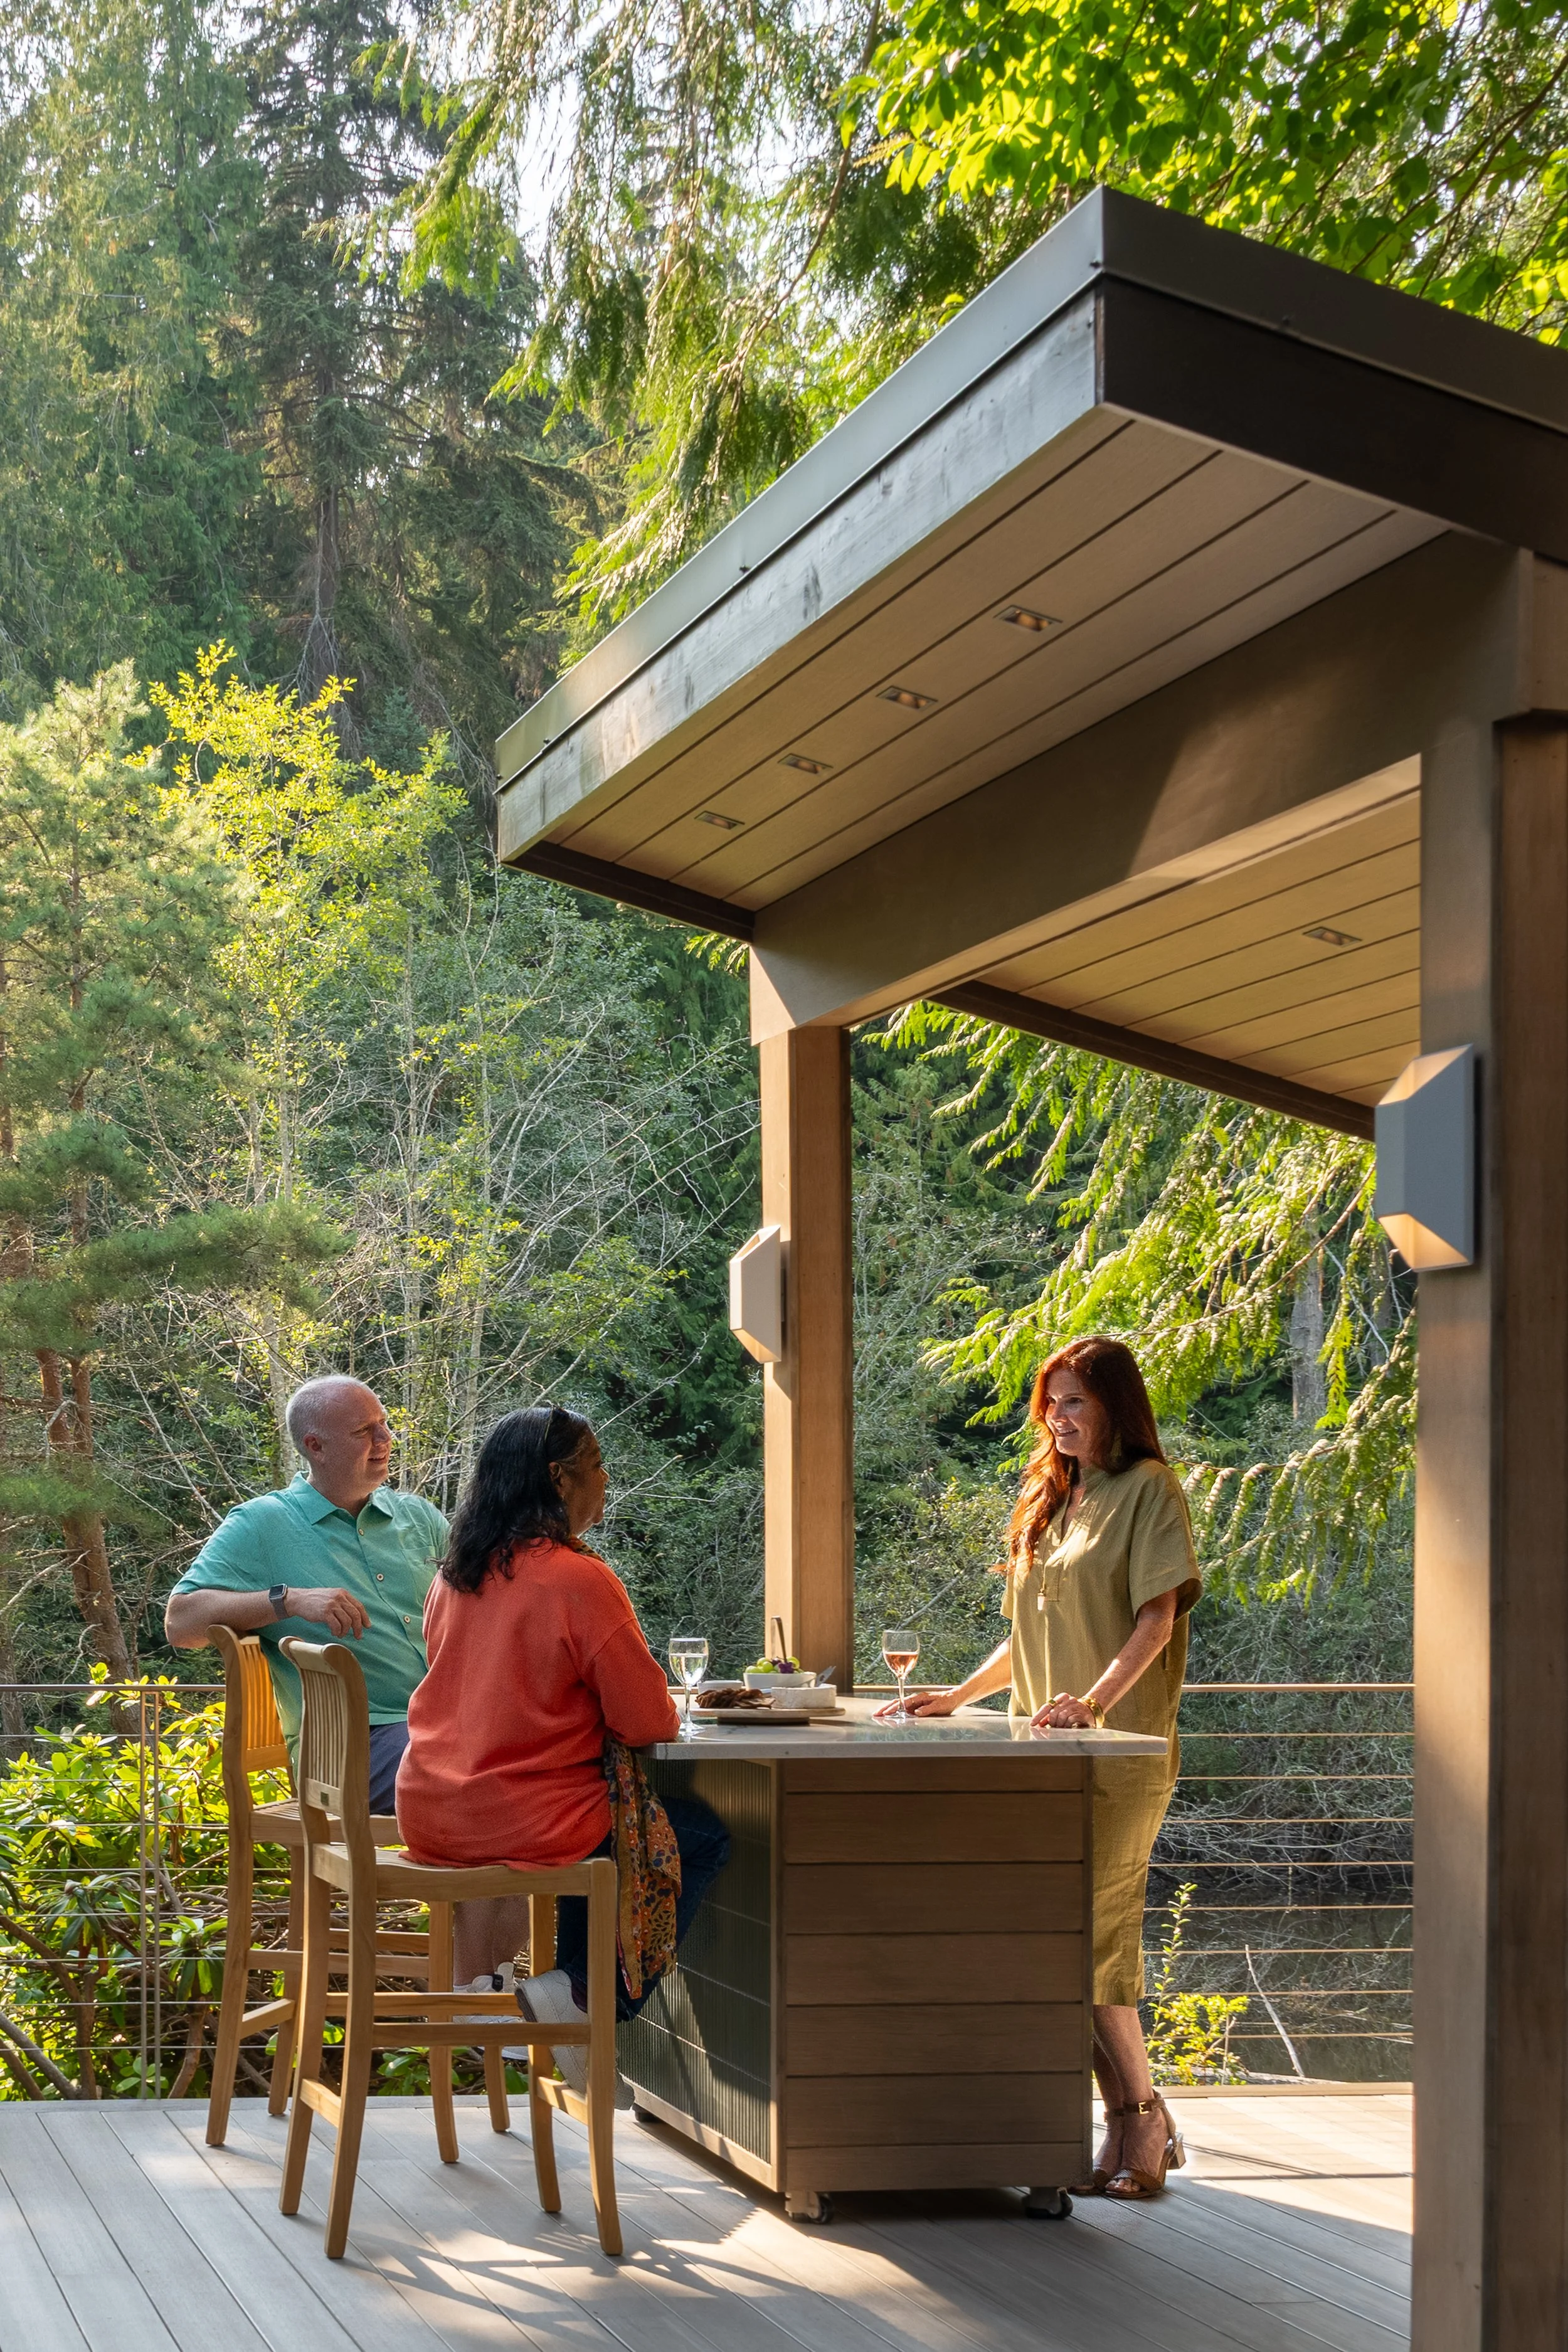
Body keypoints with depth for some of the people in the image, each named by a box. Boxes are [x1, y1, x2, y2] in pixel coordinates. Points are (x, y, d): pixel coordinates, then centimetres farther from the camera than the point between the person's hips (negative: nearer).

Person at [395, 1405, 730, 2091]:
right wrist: (662, 1711, 11)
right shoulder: (580, 1581, -16)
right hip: (521, 1822, -8)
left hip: (430, 1820, 8)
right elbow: (648, 1721, -12)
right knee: (703, 1837, 9)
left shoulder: (457, 1573, 7)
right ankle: (586, 1995, 2)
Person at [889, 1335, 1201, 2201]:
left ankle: (1144, 2120, -4)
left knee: (1085, 1933, -13)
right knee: (1088, 1941, 3)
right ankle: (1132, 2123, 7)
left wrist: (1094, 1700, -25)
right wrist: (958, 1695, 17)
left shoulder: (1149, 1490, -1)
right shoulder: (1051, 1500, 22)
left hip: (1120, 1750, -7)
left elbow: (1156, 1617, -12)